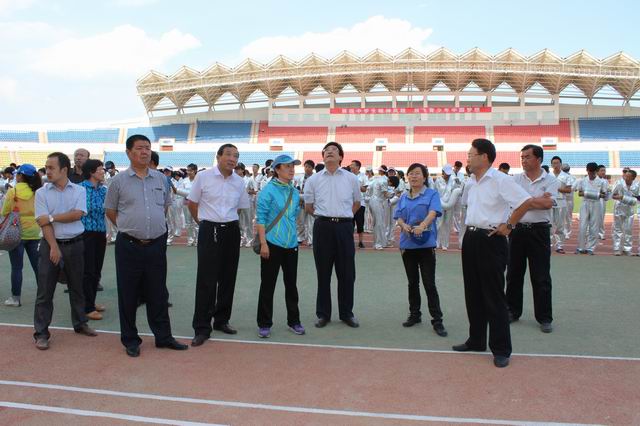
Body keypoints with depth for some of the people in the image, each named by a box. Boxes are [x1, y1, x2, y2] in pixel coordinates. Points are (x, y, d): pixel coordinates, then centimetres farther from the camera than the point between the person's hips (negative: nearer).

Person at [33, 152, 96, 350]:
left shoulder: (79, 190, 1)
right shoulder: (42, 192, 0)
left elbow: (77, 214, -13)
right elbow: (43, 222, -9)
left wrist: (52, 217, -14)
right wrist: (54, 247, -17)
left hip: (75, 244, 1)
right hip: (51, 244, -1)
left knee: (77, 287, 13)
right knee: (45, 291, 1)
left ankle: (80, 323, 28)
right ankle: (41, 333, 8)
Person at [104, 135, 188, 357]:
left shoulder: (161, 179, 6)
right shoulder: (119, 180, -3)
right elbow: (110, 211, 6)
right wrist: (129, 227, 6)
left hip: (157, 244, 3)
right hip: (129, 245, -2)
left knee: (158, 293, 10)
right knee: (128, 295, 7)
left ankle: (163, 336, 22)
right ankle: (130, 340, 20)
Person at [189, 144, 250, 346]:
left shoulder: (239, 182, 5)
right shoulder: (203, 177, -5)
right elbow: (192, 204, 4)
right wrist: (205, 222, 10)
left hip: (231, 231, 4)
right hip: (209, 231, -4)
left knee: (228, 279, 10)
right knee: (206, 280, -4)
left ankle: (221, 320, 26)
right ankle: (202, 328, 4)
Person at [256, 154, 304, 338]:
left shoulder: (295, 192, 9)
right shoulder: (268, 190, -9)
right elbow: (260, 217, -12)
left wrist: (294, 235, 17)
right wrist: (263, 243, -17)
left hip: (291, 244, 6)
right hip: (272, 244, -6)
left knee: (291, 283, 13)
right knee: (268, 285, 3)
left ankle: (294, 321, 26)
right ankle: (264, 324, 14)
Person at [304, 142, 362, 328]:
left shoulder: (351, 178, 5)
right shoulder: (313, 180, 4)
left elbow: (357, 202, 18)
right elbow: (308, 206, 14)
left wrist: (343, 215, 11)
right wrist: (325, 216, 11)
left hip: (344, 227, 0)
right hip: (323, 227, 0)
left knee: (346, 273, 5)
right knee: (323, 272, 6)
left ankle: (347, 313, 18)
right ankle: (323, 314, 17)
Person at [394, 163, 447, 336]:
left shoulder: (432, 194, -1)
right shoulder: (403, 197, 12)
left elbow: (433, 212, -17)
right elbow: (399, 217, 6)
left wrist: (422, 225, -36)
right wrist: (404, 226, -17)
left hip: (426, 244, -4)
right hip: (407, 244, 4)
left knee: (429, 283, -4)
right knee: (413, 282, 14)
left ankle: (437, 320, 2)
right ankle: (414, 314, 26)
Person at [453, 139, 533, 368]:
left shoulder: (500, 180, -14)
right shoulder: (470, 183, 11)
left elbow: (525, 202, -18)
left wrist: (508, 225, -14)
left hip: (491, 240, -8)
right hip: (470, 239, 8)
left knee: (494, 297, -3)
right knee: (473, 295, 14)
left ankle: (501, 349, 7)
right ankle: (476, 340, 27)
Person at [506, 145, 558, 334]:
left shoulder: (551, 180, -2)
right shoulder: (515, 179, 4)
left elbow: (548, 203, -17)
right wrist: (539, 200, -10)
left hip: (539, 231, -2)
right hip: (517, 229, 3)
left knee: (541, 277, 2)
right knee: (514, 274, 11)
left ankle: (544, 318, 13)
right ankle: (513, 311, 26)